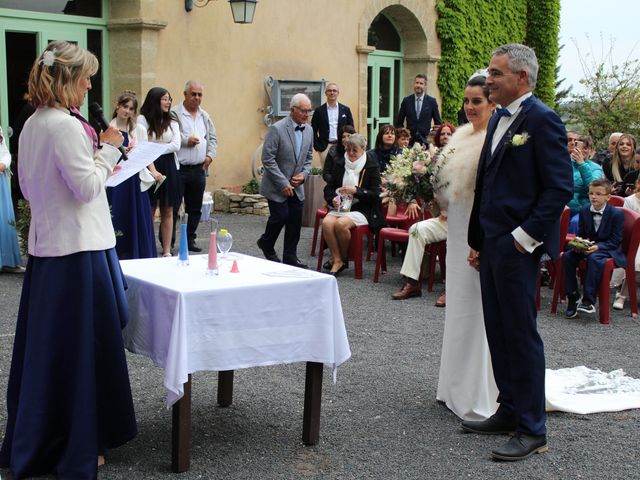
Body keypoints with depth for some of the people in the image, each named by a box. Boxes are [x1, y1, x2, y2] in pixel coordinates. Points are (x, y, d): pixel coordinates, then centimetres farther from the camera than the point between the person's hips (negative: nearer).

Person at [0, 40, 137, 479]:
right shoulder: (66, 126, -18)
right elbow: (87, 187, -19)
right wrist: (107, 150, -6)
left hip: (46, 245, 9)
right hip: (78, 249, -9)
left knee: (44, 345, 16)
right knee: (80, 347, 0)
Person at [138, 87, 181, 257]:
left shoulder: (172, 121, 11)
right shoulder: (143, 119, -3)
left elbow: (176, 145, 0)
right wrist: (153, 170, -19)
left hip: (169, 167, 4)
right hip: (150, 167, -4)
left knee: (168, 211, 5)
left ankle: (167, 251, 9)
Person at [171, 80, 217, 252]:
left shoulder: (205, 116, 15)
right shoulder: (174, 114, -4)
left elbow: (213, 138, 18)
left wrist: (210, 155, 3)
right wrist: (186, 140, -18)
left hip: (199, 169, 6)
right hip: (178, 168, -6)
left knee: (195, 208, 12)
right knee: (173, 207, -5)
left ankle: (190, 239, 23)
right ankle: (168, 243, 1)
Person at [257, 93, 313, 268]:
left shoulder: (309, 130, 5)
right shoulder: (277, 129, -16)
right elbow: (268, 159, -17)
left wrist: (304, 174, -4)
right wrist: (283, 183, -18)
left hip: (296, 186, 6)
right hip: (277, 186, -6)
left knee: (295, 221, 3)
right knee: (280, 216, -9)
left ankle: (290, 257, 15)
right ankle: (266, 243, 20)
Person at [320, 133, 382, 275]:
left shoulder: (372, 166, -1)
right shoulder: (340, 164, 12)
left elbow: (375, 194, -6)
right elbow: (329, 188, 16)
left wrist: (356, 190, -19)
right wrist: (332, 199, -6)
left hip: (362, 209, -4)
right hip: (340, 207, 4)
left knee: (341, 224, -33)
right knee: (327, 223, -28)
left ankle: (343, 258, -8)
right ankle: (337, 260, -17)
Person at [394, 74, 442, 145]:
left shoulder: (431, 101, 3)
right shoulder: (406, 100, 6)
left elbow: (438, 123, 8)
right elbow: (398, 122, 12)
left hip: (425, 140, -1)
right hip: (409, 139, 1)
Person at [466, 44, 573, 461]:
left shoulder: (541, 119, -12)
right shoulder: (499, 120, 15)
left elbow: (561, 187, -16)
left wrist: (524, 236, -17)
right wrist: (478, 241, 17)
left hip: (517, 247, -9)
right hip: (493, 245, 9)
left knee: (521, 335, -2)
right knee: (499, 332, 14)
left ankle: (532, 430, 8)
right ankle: (510, 412, 26)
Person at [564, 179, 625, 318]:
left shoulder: (616, 214, -12)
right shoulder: (584, 211, 3)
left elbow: (615, 241, -13)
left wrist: (597, 247, -27)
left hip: (608, 249, -5)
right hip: (587, 246, 5)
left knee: (594, 258, -37)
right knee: (567, 256, -22)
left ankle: (589, 301, -36)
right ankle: (572, 297, -17)